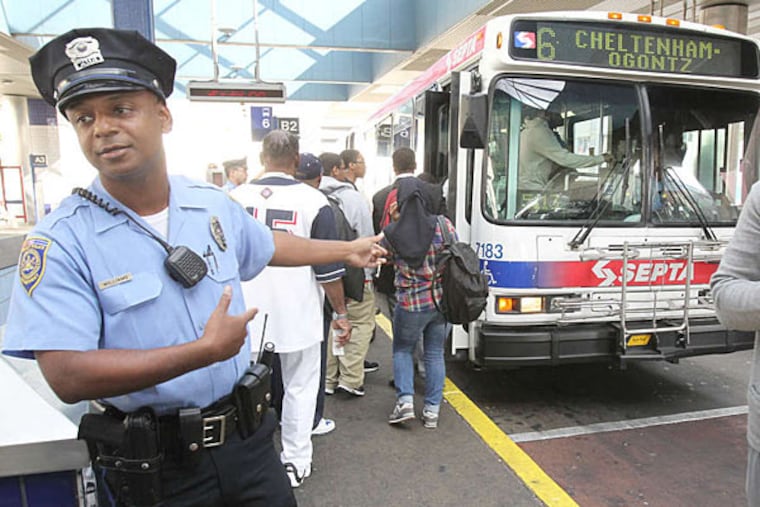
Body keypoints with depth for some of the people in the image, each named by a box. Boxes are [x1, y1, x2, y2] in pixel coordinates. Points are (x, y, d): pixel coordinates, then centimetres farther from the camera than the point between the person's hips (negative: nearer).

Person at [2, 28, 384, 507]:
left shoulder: (214, 204, -3)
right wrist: (206, 350, -26)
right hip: (154, 466, -3)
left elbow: (269, 245, 16)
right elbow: (67, 376, -23)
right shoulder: (61, 240, -16)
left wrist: (347, 250, 25)